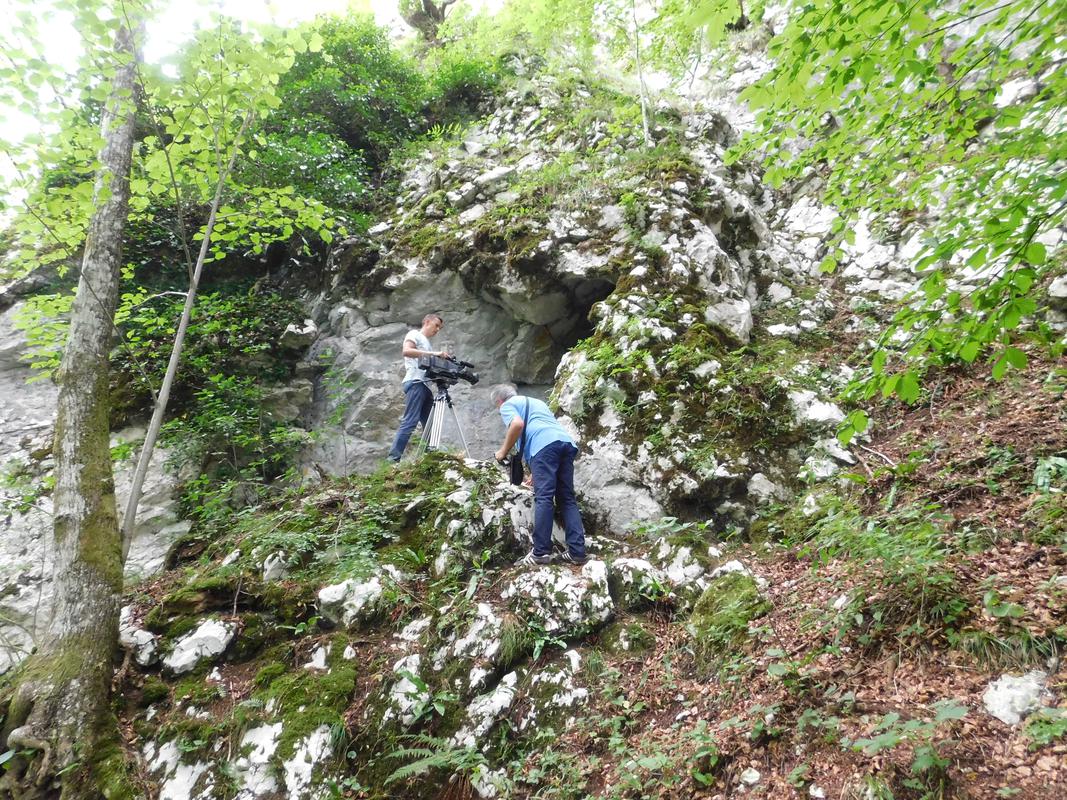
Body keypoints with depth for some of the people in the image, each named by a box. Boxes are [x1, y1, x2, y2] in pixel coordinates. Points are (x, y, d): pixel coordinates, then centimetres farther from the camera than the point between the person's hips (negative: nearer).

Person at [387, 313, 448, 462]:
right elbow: (407, 351, -15)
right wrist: (433, 353, -20)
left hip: (425, 385, 10)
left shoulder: (427, 343, 31)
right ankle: (393, 458, -19)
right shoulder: (414, 334, 5)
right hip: (415, 383, -9)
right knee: (410, 422, -17)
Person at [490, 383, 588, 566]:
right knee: (567, 499, 4)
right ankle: (577, 552, -3)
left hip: (544, 445, -7)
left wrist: (503, 451, 6)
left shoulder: (507, 405, 16)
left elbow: (518, 424, -6)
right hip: (567, 443, 7)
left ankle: (541, 552, -14)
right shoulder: (536, 402, 39)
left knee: (543, 498, -10)